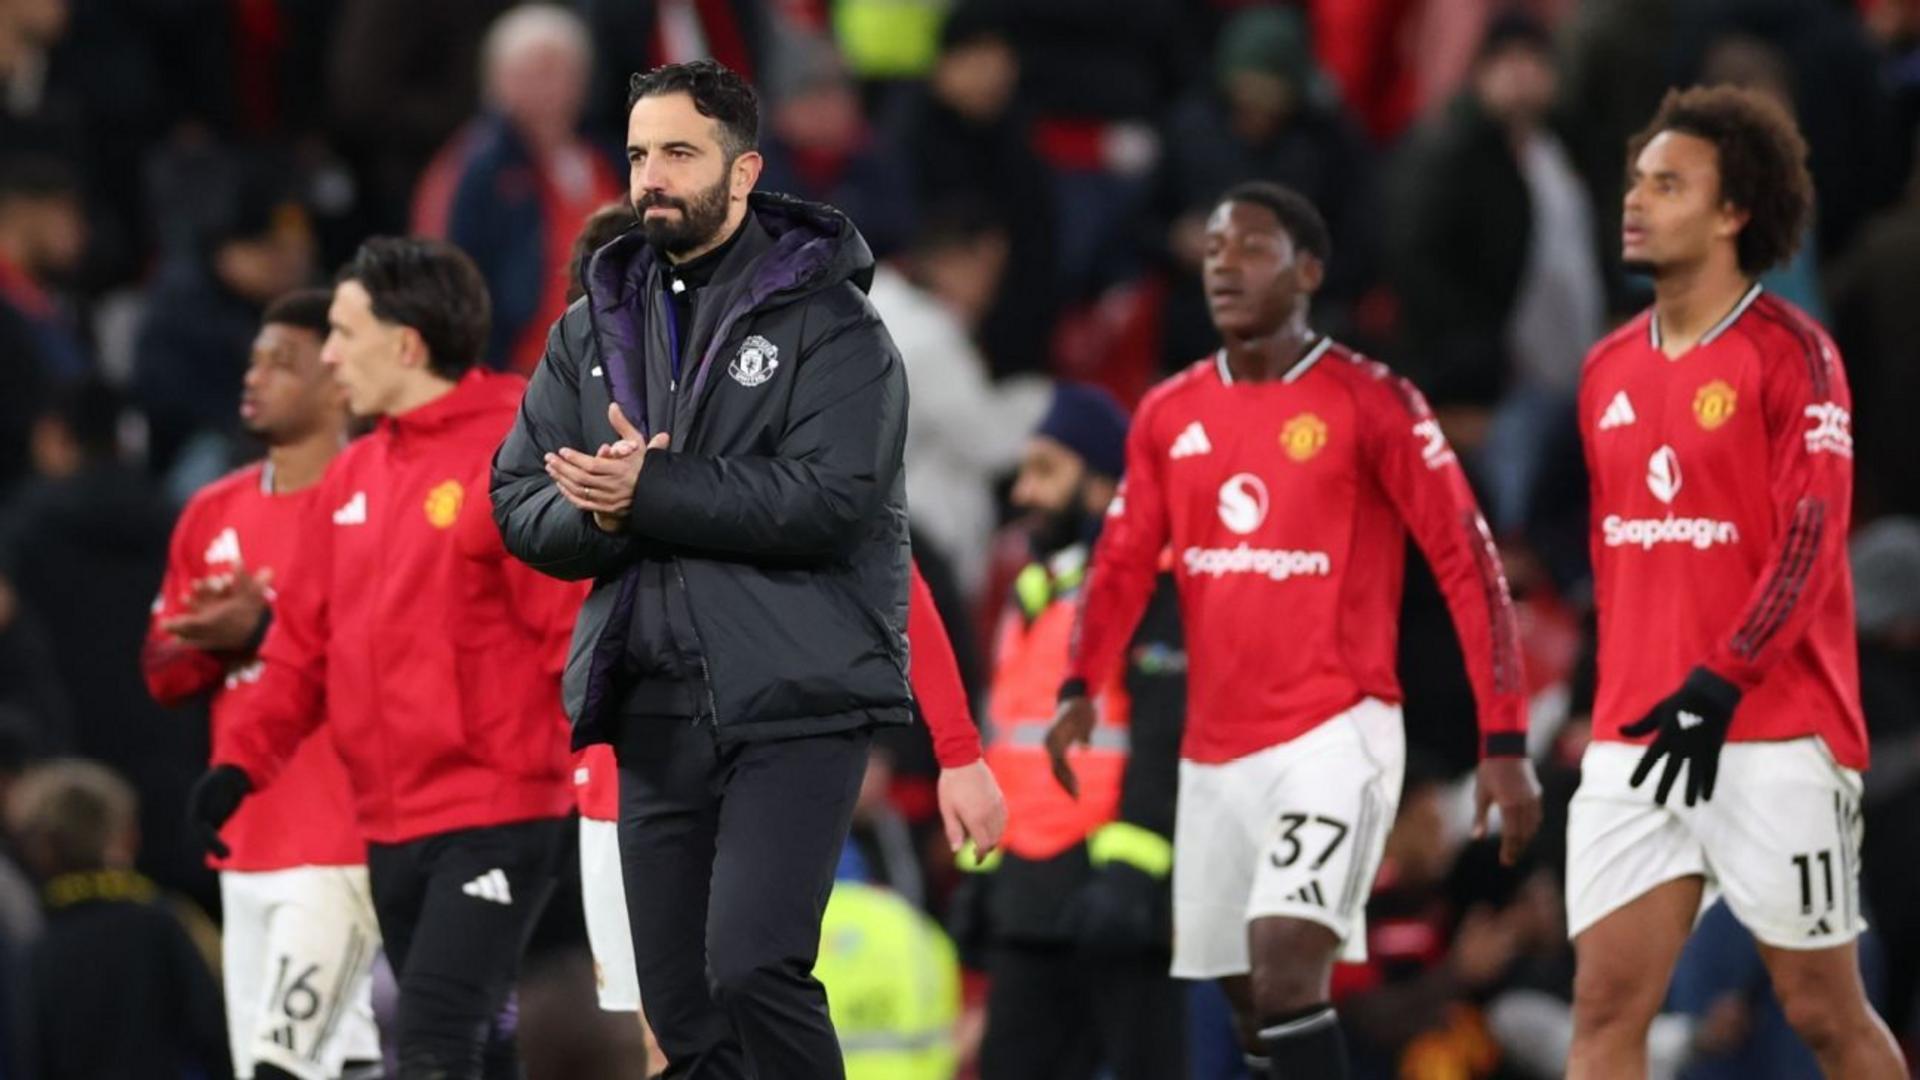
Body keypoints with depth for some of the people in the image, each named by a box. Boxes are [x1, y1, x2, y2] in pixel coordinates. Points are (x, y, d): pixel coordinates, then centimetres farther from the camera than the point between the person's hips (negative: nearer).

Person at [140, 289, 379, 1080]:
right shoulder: (213, 514, 15)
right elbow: (162, 674, 17)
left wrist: (266, 630, -19)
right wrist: (212, 641, -4)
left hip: (339, 848, -8)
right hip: (245, 844, 8)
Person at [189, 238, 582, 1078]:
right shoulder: (352, 478, 14)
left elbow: (578, 628, -14)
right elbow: (304, 641, 17)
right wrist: (244, 759, 6)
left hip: (493, 819, -8)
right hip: (389, 827, 8)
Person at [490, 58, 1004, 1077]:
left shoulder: (824, 319, -3)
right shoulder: (595, 325, 14)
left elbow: (831, 497, -16)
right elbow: (520, 503, 9)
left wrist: (649, 490, -16)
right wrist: (600, 516, -13)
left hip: (794, 703, -6)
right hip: (656, 713, 6)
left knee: (752, 969, -22)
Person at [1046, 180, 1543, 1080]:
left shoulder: (1372, 405, -6)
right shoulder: (1169, 415, 10)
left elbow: (1467, 566, -7)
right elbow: (1124, 562, 11)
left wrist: (1504, 742, -12)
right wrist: (1080, 691, -8)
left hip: (1334, 735, -6)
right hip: (1213, 751, 6)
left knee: (1286, 973, -21)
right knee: (1254, 1005, 10)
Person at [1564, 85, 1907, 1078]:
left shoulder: (1789, 352, -7)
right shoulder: (1610, 369, 13)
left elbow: (1811, 536, -14)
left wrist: (1720, 684, -21)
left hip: (1773, 738, -6)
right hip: (1633, 740, 6)